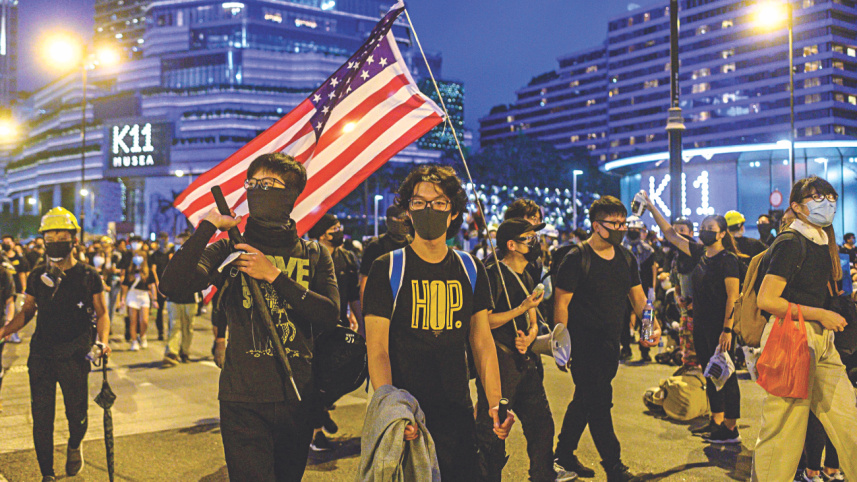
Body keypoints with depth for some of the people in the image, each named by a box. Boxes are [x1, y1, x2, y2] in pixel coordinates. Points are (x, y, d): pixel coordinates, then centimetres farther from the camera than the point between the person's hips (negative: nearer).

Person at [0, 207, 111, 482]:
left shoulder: (88, 276, -2)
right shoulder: (38, 276, 6)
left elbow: (101, 313, 2)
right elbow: (28, 311, 15)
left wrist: (103, 341, -15)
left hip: (75, 357, -2)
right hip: (41, 356, 2)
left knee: (77, 415, 7)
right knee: (41, 418, 4)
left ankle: (75, 446, 42)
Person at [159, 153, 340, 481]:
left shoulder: (313, 255, 7)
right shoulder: (229, 250, 2)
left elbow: (329, 315, -8)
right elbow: (172, 287, -14)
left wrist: (274, 275, -12)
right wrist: (207, 227, -11)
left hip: (298, 398, 3)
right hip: (244, 401, -2)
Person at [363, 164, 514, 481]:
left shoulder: (470, 270, 8)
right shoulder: (386, 270, -4)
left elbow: (482, 342, 8)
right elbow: (377, 350, -9)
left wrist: (495, 403, -5)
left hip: (458, 415, 3)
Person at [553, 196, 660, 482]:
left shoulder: (626, 258, 9)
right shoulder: (576, 259, -12)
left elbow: (638, 297, 11)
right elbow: (561, 303, -12)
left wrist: (653, 325, -7)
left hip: (610, 343, 7)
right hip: (584, 343, -7)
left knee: (586, 399, 16)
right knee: (599, 402, -5)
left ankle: (564, 454, 30)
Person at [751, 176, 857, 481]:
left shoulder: (823, 243, 15)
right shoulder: (790, 243, -12)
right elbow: (766, 300, -18)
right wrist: (819, 314, -14)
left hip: (821, 340, 9)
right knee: (785, 430, -3)